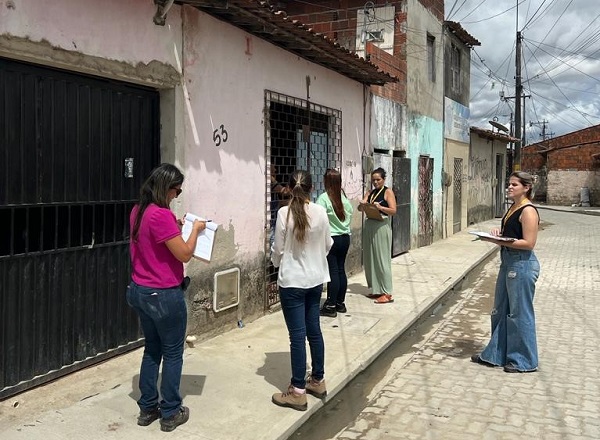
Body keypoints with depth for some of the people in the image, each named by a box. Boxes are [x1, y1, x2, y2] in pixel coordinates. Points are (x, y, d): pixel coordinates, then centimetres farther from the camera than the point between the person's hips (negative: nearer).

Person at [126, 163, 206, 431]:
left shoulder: (138, 211, 5)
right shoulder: (161, 215, -23)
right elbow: (184, 254, -19)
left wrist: (175, 226, 13)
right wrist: (195, 228, -5)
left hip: (140, 291, 9)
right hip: (164, 295, -9)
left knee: (152, 349, 20)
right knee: (173, 353, 7)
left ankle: (147, 409, 28)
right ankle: (170, 413, 18)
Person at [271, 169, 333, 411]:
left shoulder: (284, 213, -15)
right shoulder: (321, 212, -3)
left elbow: (278, 249, -9)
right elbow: (327, 245, 8)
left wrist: (276, 262, 13)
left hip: (292, 281, -5)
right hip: (315, 279, 5)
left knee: (297, 335, 0)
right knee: (314, 330, 16)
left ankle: (298, 391, 8)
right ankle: (317, 380, 29)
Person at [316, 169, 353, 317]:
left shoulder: (324, 198, -14)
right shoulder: (345, 198, 5)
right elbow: (349, 216, 12)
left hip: (331, 239, -6)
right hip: (345, 238, 6)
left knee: (333, 271, -4)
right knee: (341, 270, 12)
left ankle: (331, 306, 1)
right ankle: (341, 303, 20)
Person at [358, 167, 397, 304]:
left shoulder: (388, 192, -1)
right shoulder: (370, 193, 16)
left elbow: (393, 211, -11)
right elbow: (360, 208, 7)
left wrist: (379, 207, -25)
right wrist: (363, 204, -15)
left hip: (381, 227, -6)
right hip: (369, 226, 6)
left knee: (381, 258, -7)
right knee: (369, 258, 7)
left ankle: (387, 293, -4)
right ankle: (375, 289, 17)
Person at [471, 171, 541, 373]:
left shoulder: (528, 210, -15)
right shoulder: (512, 208, 13)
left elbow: (529, 243, -20)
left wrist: (501, 241, -23)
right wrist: (499, 233, 4)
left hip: (522, 264, -10)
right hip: (508, 262, 10)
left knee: (519, 312, 1)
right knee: (500, 310, 16)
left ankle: (523, 360, 14)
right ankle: (496, 354, 27)